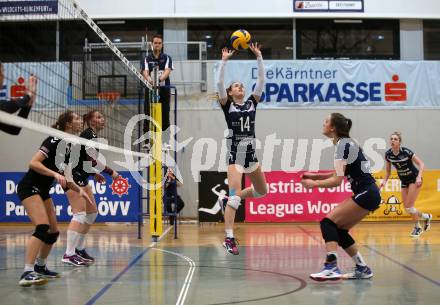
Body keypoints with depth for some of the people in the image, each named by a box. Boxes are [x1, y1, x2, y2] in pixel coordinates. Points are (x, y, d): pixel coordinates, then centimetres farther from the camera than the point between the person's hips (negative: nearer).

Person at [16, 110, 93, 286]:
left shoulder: (68, 146, 10)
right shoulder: (54, 140, -16)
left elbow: (64, 177, 14)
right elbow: (33, 163, -23)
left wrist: (79, 190, 2)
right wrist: (55, 174, -32)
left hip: (43, 191, 9)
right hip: (29, 188, -9)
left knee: (54, 232, 10)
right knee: (42, 227, -25)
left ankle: (40, 267, 27)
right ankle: (27, 273, -29)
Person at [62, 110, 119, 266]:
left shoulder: (91, 135, 15)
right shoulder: (89, 135, -15)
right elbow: (93, 160, -22)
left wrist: (95, 174, 15)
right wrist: (111, 172, -16)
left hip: (81, 178, 10)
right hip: (73, 177, -10)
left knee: (92, 212, 12)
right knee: (80, 214, -16)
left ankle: (79, 249, 17)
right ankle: (69, 254, -20)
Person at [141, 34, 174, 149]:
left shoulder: (167, 58, 6)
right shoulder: (147, 59, 8)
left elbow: (167, 71, -11)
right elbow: (145, 71, -8)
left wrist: (160, 79, -33)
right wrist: (149, 79, -32)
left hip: (164, 89, 0)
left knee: (165, 116, 0)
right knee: (148, 116, -5)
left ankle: (165, 140, 8)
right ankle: (147, 141, -3)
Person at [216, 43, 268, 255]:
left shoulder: (252, 102, 10)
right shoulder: (227, 105, 1)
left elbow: (262, 80, 3)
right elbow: (219, 83, -12)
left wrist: (259, 57, -2)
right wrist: (224, 61, -13)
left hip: (251, 153, 6)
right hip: (235, 154, -5)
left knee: (262, 191, 17)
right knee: (235, 195, -15)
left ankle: (229, 201, 34)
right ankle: (229, 238, -12)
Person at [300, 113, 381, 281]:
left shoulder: (343, 144, -14)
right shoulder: (346, 142, 14)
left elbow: (337, 180, -19)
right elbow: (340, 173, 22)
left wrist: (314, 183, -8)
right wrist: (315, 175, 15)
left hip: (365, 194, -9)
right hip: (367, 193, 9)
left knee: (328, 222, -15)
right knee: (339, 230, 10)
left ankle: (331, 267, -24)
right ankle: (362, 269, 16)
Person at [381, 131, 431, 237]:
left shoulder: (406, 152, -23)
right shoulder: (388, 154, -9)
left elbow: (421, 164, -18)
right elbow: (388, 170, 4)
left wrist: (419, 177, -31)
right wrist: (384, 181, -11)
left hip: (414, 179, -6)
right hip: (404, 182, 6)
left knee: (409, 206, -11)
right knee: (407, 208, 3)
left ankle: (417, 227, 12)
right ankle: (426, 217, 29)